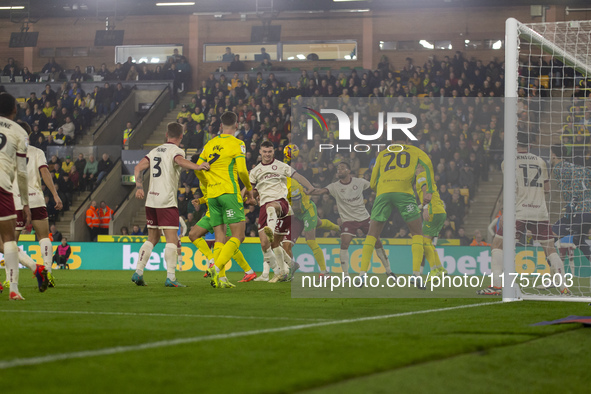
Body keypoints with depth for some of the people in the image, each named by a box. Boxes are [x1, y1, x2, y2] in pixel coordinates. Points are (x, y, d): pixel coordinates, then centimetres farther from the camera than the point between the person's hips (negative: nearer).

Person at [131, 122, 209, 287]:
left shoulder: (155, 150, 17)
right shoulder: (176, 150, -4)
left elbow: (138, 168, 12)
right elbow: (179, 160, -28)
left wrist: (139, 187, 10)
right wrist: (196, 167, -41)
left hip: (151, 199, 7)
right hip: (167, 201, -7)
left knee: (152, 239, 17)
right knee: (172, 239, -8)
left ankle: (138, 272, 11)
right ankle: (170, 277, -17)